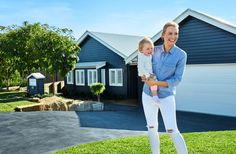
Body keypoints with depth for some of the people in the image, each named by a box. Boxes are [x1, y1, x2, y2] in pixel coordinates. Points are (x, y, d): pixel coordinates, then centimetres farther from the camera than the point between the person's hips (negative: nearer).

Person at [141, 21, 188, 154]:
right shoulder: (155, 50, -2)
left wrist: (156, 83, -21)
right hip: (148, 95, 4)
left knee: (172, 131, -9)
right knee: (152, 128, 11)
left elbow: (177, 80, -14)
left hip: (166, 97, -4)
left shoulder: (181, 55, -13)